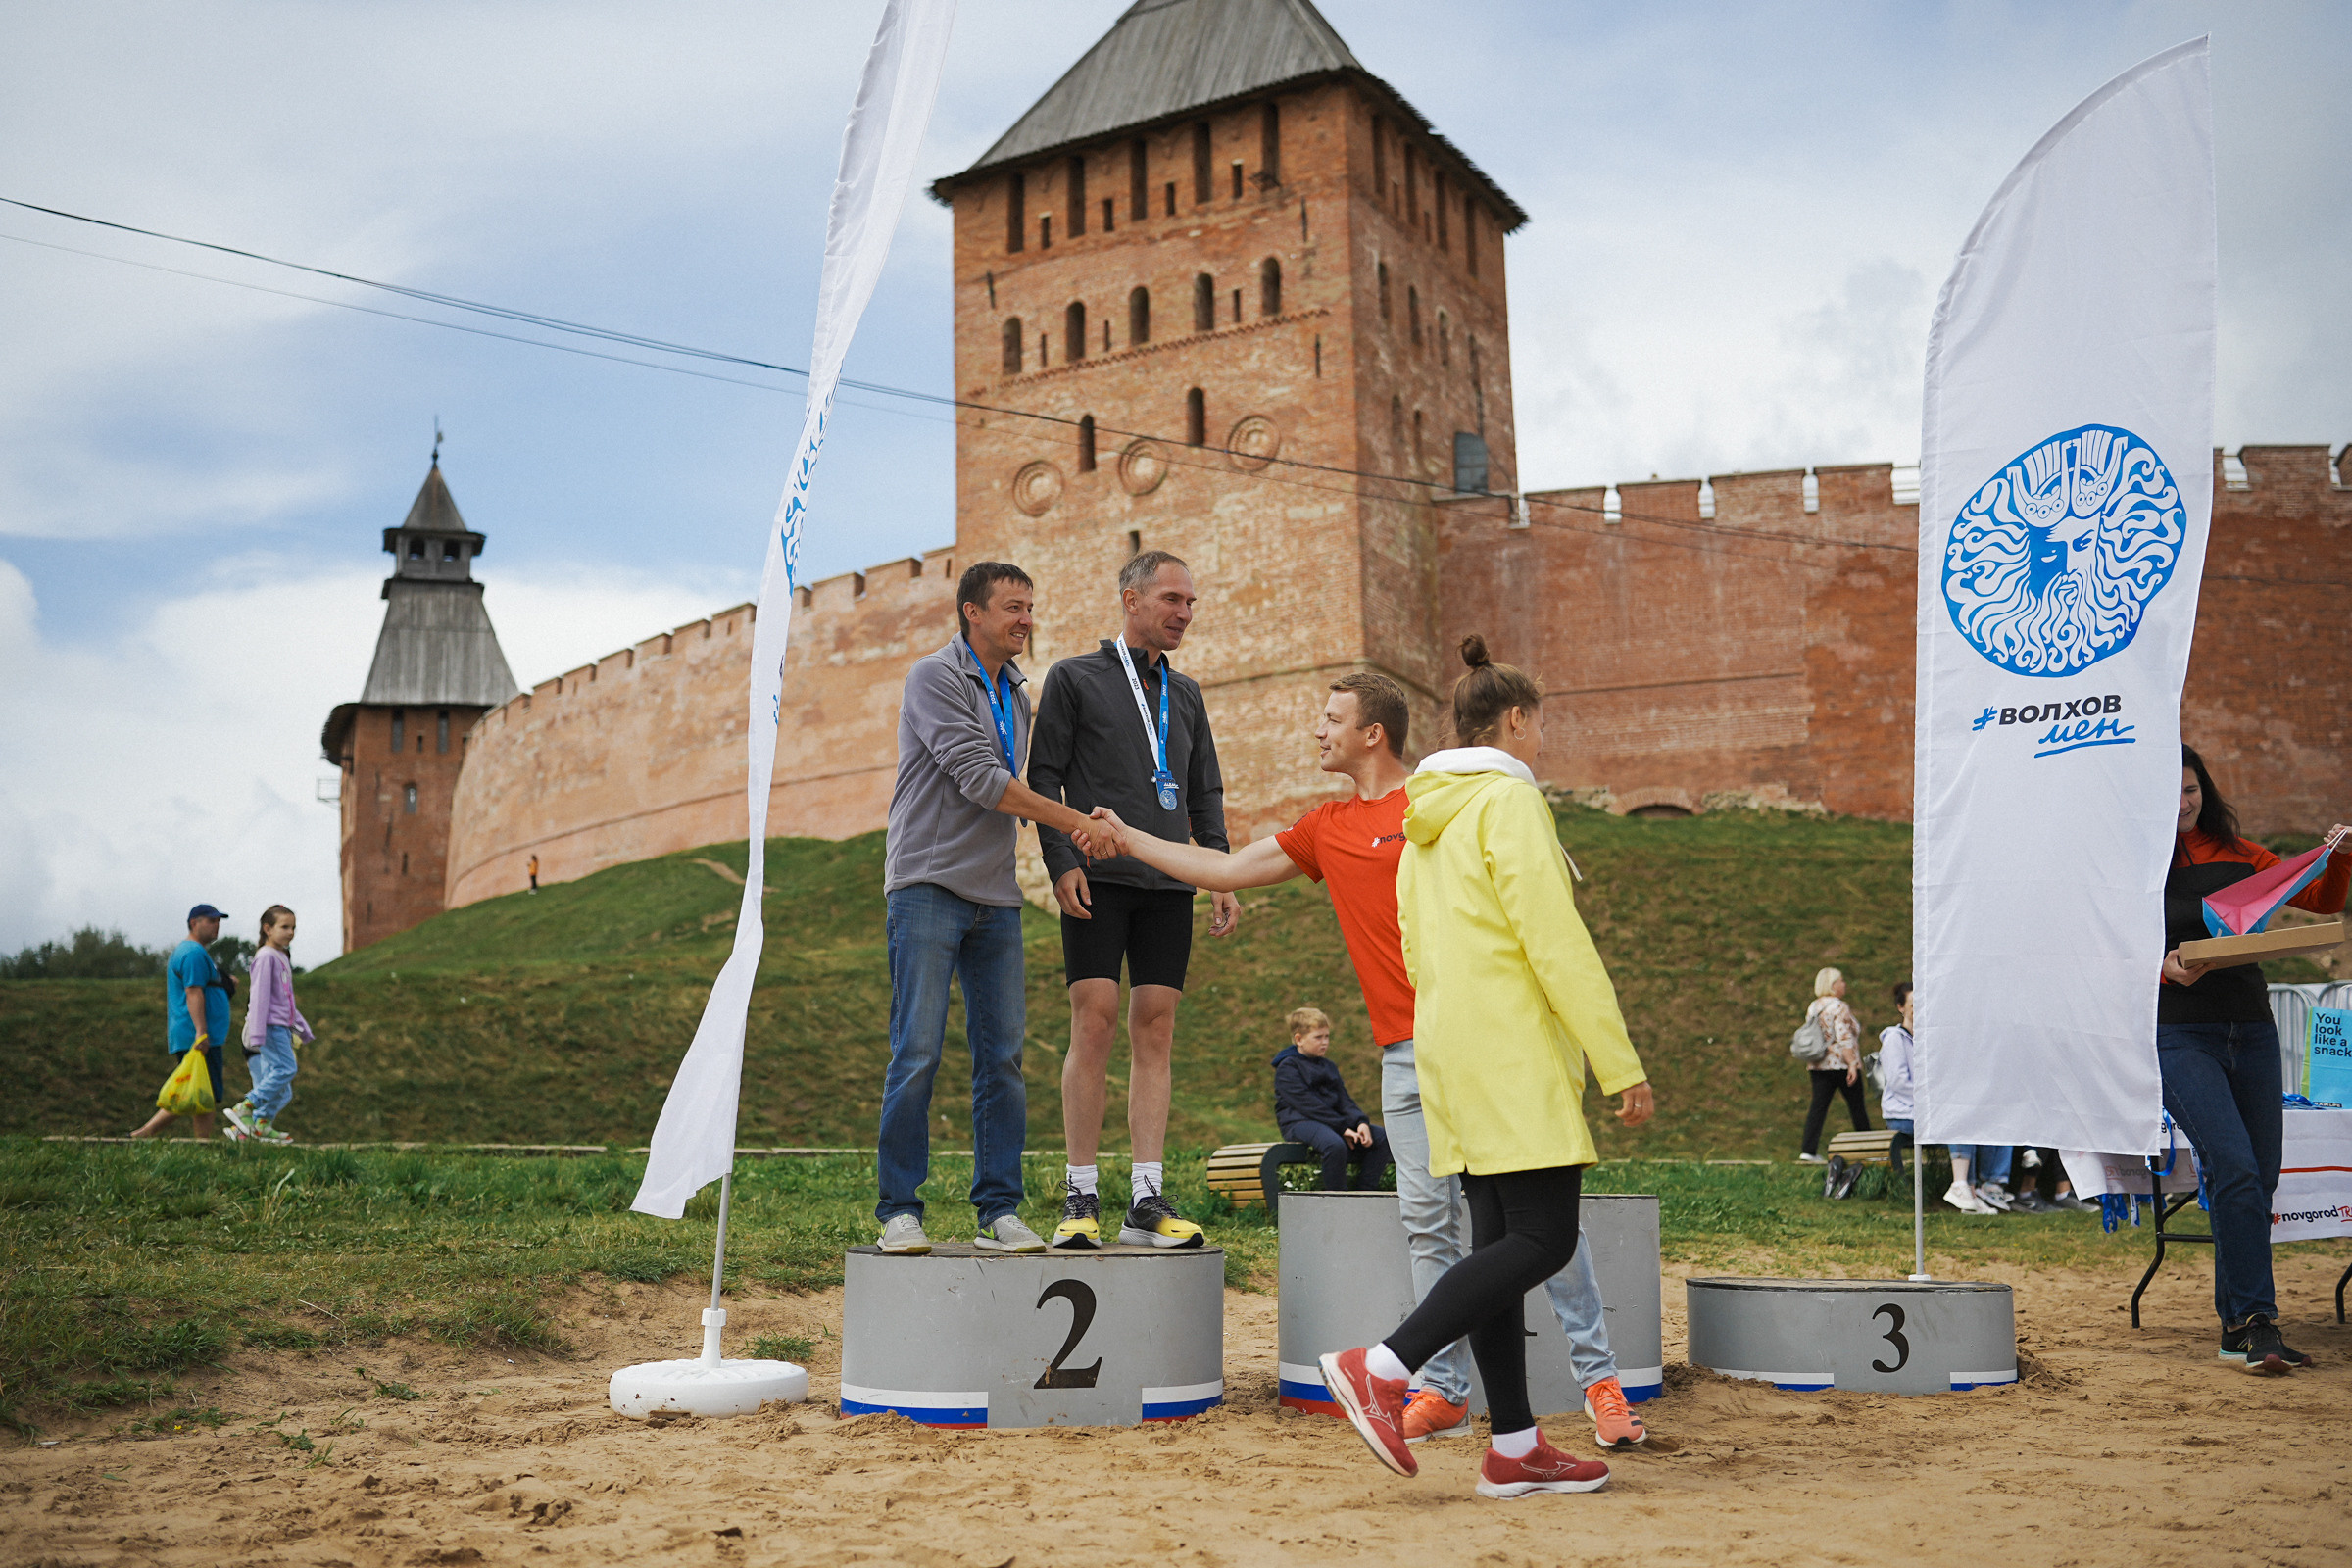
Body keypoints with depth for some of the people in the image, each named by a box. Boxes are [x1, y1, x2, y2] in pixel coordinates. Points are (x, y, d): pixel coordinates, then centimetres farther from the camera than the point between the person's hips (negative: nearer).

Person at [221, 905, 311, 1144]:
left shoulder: (282, 959, 20)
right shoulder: (266, 957, -9)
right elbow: (259, 996, -15)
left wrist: (303, 1028, 28)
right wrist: (257, 1034, -20)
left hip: (283, 1027, 9)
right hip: (270, 1025, -9)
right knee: (285, 1069, -20)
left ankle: (261, 1125, 3)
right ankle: (243, 1109, -17)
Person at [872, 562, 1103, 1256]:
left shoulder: (1017, 693, 18)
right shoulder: (934, 677, -5)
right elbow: (980, 780, -14)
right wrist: (1077, 821, -12)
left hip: (996, 898, 7)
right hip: (929, 886, -6)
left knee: (1003, 1057, 3)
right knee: (918, 1053, -8)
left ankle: (999, 1211, 8)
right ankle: (900, 1210, 0)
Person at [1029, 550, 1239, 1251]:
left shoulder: (1187, 694, 21)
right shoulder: (1074, 678, 7)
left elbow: (1205, 793, 21)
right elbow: (1045, 777, 2)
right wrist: (1061, 862, -10)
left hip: (1169, 884, 4)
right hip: (1099, 879, -4)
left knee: (1156, 1030, 0)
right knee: (1094, 1023, -10)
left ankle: (1148, 1202, 1)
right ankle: (1080, 1199, -4)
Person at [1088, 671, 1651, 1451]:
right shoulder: (1325, 828, 17)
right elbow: (1226, 870, 23)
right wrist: (1124, 837, 24)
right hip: (1404, 1056, 5)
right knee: (1428, 1221, 2)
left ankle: (1599, 1378, 3)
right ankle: (1443, 1392, 10)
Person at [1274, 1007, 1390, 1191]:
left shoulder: (1329, 1066, 21)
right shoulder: (1287, 1068, -5)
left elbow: (1344, 1099, 13)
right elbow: (1307, 1104, -14)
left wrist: (1361, 1122, -8)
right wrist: (1342, 1127, -19)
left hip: (1332, 1120, 8)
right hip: (1299, 1122, -8)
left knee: (1380, 1138, -6)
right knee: (1335, 1144, -39)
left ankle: (1365, 1192, -7)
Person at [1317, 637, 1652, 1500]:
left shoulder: (1425, 818, 18)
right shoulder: (1508, 800, -9)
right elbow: (1556, 942, -15)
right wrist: (1620, 1062, -13)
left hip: (1451, 1052, 9)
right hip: (1513, 1054, -9)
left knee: (1499, 1240, 8)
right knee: (1543, 1239, -9)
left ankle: (1514, 1447, 10)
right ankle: (1381, 1369, -15)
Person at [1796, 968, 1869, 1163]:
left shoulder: (1813, 1008, 12)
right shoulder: (1839, 1007, -11)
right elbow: (1844, 1039, -19)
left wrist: (1809, 1065, 23)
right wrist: (1852, 1064, -21)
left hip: (1818, 1066, 7)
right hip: (1842, 1065, -7)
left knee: (1818, 1105, 0)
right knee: (1857, 1106, 6)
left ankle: (1808, 1150, -10)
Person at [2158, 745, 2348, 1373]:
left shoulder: (2238, 854, 13)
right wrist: (2165, 966, -19)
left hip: (2251, 1031, 5)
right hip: (2179, 1034, -5)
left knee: (2260, 1178, 6)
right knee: (2235, 1168, -19)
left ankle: (2238, 1325, 17)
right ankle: (2254, 1323, -14)